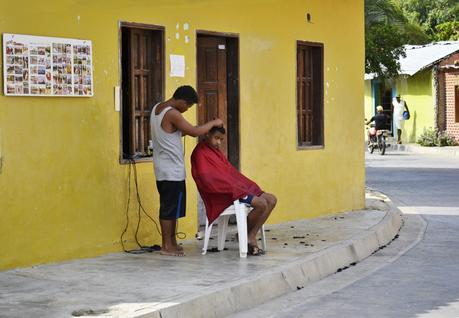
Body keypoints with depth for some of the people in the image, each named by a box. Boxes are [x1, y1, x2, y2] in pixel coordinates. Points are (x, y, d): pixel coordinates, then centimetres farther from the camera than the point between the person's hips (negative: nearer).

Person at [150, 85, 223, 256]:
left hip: (162, 169, 9)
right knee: (171, 208, -2)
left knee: (168, 207, 14)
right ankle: (167, 246, 3)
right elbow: (194, 132, -19)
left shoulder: (157, 108, 10)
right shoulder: (172, 114, -20)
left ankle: (170, 242, 20)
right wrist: (213, 123, -5)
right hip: (172, 170, -9)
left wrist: (183, 132, 9)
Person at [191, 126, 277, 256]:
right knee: (261, 204, -25)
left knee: (272, 200, -1)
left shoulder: (216, 151, 20)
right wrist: (234, 189, -21)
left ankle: (251, 237, -7)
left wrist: (247, 185, 5)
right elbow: (207, 179, -20)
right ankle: (247, 235, -4)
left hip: (235, 187, 10)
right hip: (223, 195, -10)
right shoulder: (200, 153, -10)